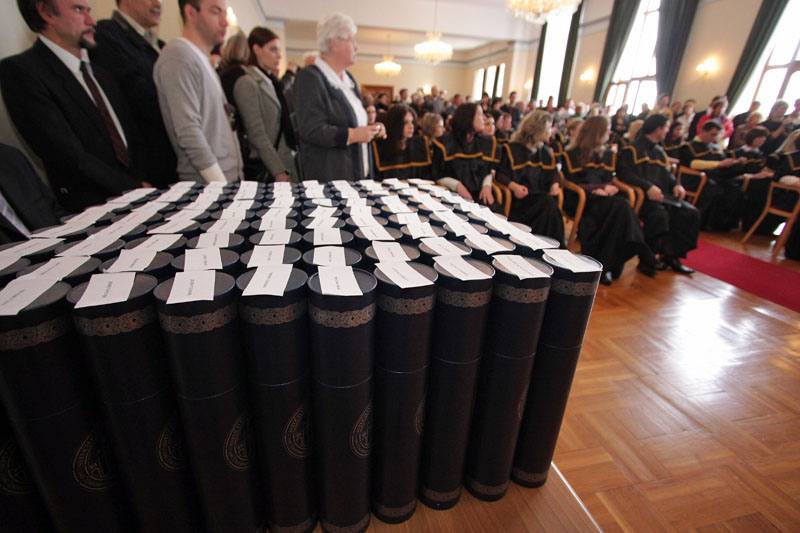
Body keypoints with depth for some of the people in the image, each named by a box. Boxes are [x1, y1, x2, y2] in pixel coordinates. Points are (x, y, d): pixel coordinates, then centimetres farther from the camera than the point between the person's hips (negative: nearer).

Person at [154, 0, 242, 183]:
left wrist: (237, 176, 11)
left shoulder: (203, 60, 19)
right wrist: (221, 186, -20)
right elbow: (189, 132, -17)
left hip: (230, 177, 8)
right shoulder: (178, 56, -8)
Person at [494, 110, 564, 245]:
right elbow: (499, 174, -3)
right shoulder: (511, 149, 3)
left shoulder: (546, 152, 22)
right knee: (548, 205, -31)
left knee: (551, 204, -29)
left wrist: (555, 184, 3)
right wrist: (513, 186, -21)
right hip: (519, 198, -5)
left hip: (541, 196, 5)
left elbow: (553, 173, 27)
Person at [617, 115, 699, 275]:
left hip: (662, 195, 8)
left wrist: (676, 184, 3)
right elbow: (624, 173, -15)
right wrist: (648, 186, -26)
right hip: (640, 196, -8)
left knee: (691, 213, -8)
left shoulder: (659, 151, 27)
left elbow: (667, 174, 26)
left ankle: (672, 255, -4)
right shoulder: (631, 149, 0)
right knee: (659, 213, -34)